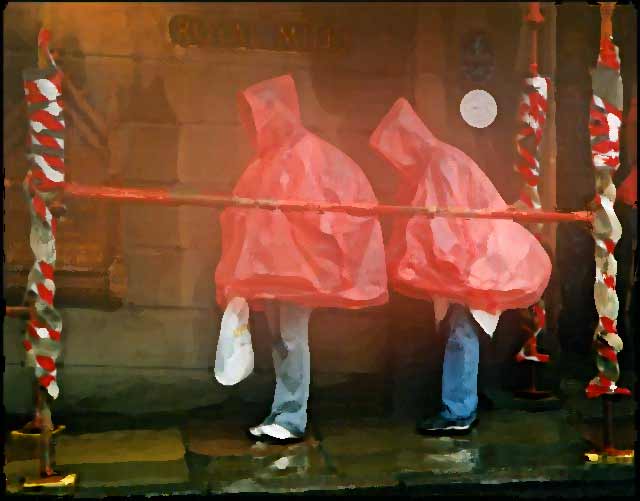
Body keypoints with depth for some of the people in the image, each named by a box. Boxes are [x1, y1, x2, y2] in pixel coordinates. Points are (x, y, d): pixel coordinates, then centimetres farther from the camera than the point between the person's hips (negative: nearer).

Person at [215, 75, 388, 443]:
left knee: (293, 337, -6)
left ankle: (292, 419, 1)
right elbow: (247, 210, 17)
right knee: (279, 338, 10)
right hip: (270, 263, 8)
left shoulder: (309, 153, -8)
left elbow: (321, 204, -12)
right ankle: (282, 414, 17)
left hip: (299, 262, -8)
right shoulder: (268, 160, 15)